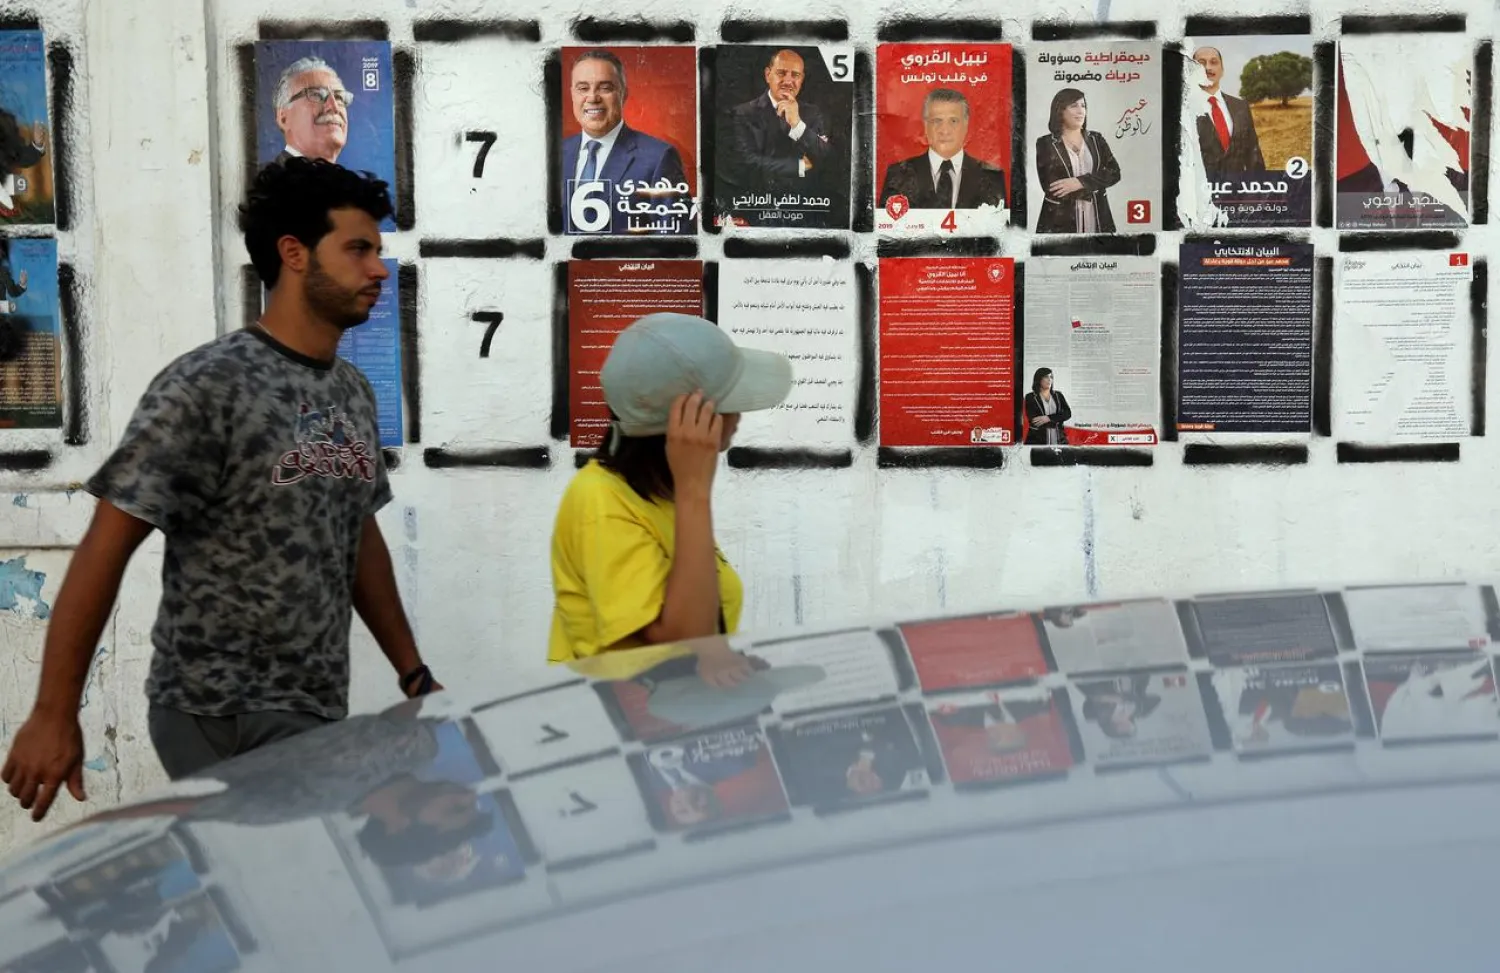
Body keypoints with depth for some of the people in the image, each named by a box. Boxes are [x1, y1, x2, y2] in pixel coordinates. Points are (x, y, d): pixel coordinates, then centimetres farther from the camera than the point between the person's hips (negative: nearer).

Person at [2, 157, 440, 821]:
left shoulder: (354, 393, 9)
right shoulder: (207, 386, -13)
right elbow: (105, 547, -14)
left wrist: (414, 673, 18)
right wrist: (54, 715, -16)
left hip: (316, 709, 7)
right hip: (223, 715, -7)